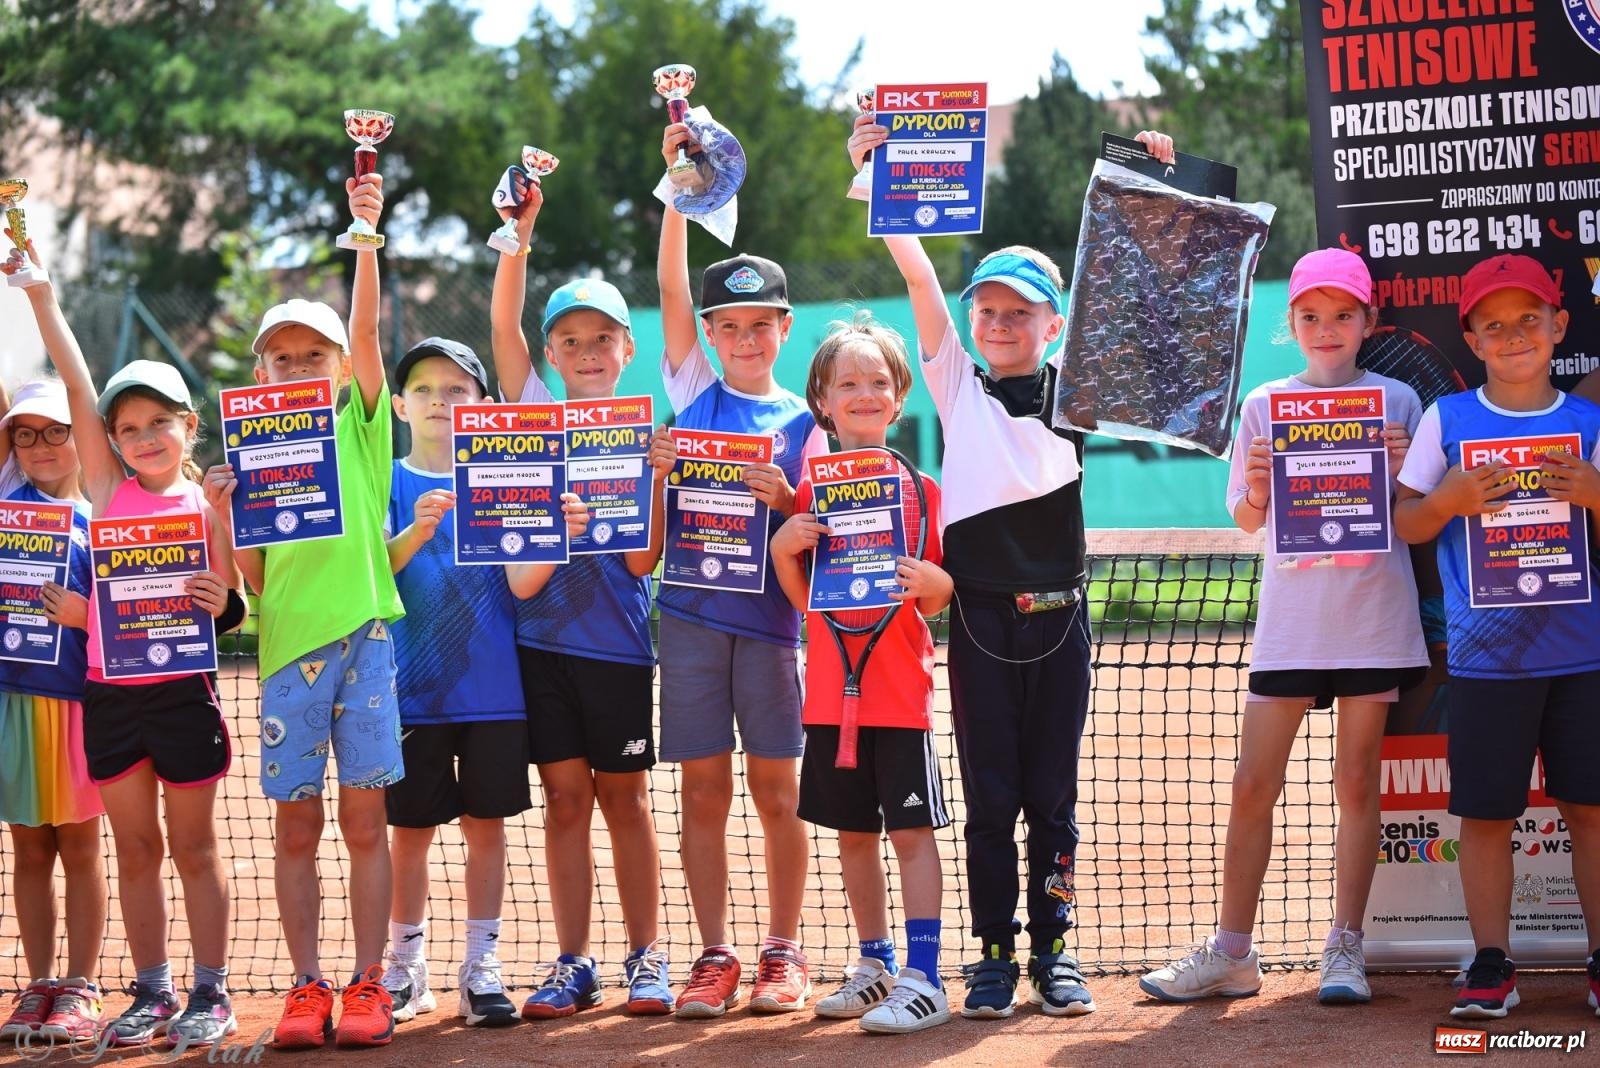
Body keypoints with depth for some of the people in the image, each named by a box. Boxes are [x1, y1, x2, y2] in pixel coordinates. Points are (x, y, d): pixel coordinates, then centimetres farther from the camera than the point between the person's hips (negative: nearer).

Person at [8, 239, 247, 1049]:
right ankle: (152, 995, 17)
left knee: (194, 846, 5)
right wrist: (38, 290, -1)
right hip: (109, 693, 2)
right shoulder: (109, 490, 5)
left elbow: (225, 608, 1)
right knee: (135, 850, 9)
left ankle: (210, 994, 11)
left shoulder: (208, 505, 1)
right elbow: (76, 384, 1)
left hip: (181, 691, -2)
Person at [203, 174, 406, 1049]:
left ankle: (367, 985, 3)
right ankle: (307, 987, 8)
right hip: (288, 645, 2)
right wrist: (220, 515, -11)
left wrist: (365, 233, -18)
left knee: (363, 818, -1)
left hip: (363, 634, -2)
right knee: (297, 824, 3)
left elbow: (367, 330, -9)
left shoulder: (360, 426, 7)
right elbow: (247, 580, 7)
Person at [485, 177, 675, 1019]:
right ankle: (572, 964, 9)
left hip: (618, 640, -1)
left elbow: (644, 558, -4)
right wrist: (519, 232, -16)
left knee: (624, 797, 4)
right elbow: (503, 326, -8)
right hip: (545, 637, 1)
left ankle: (645, 958, 10)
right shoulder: (538, 417, 6)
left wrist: (652, 477, -18)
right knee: (564, 797, 4)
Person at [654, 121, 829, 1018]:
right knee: (704, 791, 2)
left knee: (778, 789, 2)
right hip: (693, 608, 1)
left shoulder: (804, 422, 7)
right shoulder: (695, 391, 9)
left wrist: (785, 499, -15)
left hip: (771, 615, -1)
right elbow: (672, 289, -1)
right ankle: (715, 956, 7)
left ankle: (785, 952, 12)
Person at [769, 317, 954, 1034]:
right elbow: (802, 599, 9)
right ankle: (875, 964, 24)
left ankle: (923, 979, -4)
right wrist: (782, 549, -9)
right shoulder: (810, 490, 6)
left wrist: (928, 581, -21)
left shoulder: (919, 489, -1)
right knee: (853, 832, 12)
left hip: (900, 689, -4)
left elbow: (938, 597, 1)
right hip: (830, 692, 4)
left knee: (913, 829, -5)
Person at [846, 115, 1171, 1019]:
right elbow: (918, 274, -2)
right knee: (990, 798, 3)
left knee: (1053, 794, 6)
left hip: (1058, 613, 0)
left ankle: (1053, 947, 13)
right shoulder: (958, 384, 6)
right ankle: (995, 954, 9)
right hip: (980, 614, 0)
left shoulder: (1073, 384, 7)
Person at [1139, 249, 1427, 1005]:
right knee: (1253, 786, 0)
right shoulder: (1265, 404, 7)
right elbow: (1247, 518, 8)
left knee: (1357, 782, 3)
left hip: (1372, 615, -1)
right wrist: (1257, 487, -13)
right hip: (1290, 616, 1)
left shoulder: (1397, 402, 4)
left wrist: (1401, 472, -13)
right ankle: (1231, 954, 8)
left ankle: (1345, 950, 9)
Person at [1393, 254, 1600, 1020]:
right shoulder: (1447, 419, 3)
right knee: (1486, 812, 2)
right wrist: (1449, 499, -14)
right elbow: (1407, 524, 5)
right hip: (1485, 657, -1)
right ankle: (1491, 963, 10)